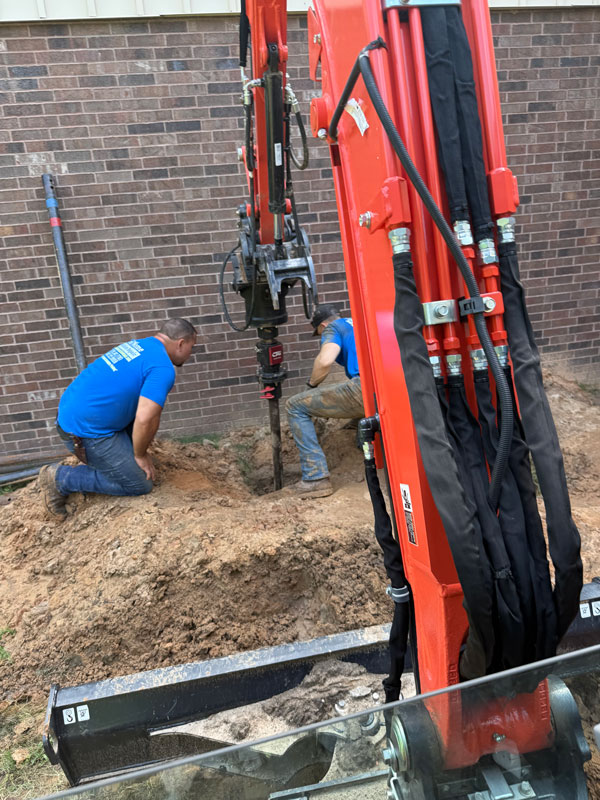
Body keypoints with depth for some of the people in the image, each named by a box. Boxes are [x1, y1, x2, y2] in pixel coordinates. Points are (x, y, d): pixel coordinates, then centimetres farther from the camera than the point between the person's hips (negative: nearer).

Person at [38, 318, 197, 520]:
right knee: (140, 485, 2)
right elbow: (145, 420, -24)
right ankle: (61, 478, 2)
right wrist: (140, 455, -6)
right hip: (87, 432, -9)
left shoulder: (138, 345, 13)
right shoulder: (163, 368, -16)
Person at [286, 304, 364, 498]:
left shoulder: (333, 328, 10)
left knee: (295, 406, 5)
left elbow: (325, 360, -11)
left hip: (364, 389, -8)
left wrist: (312, 383, 9)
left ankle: (316, 478, -2)